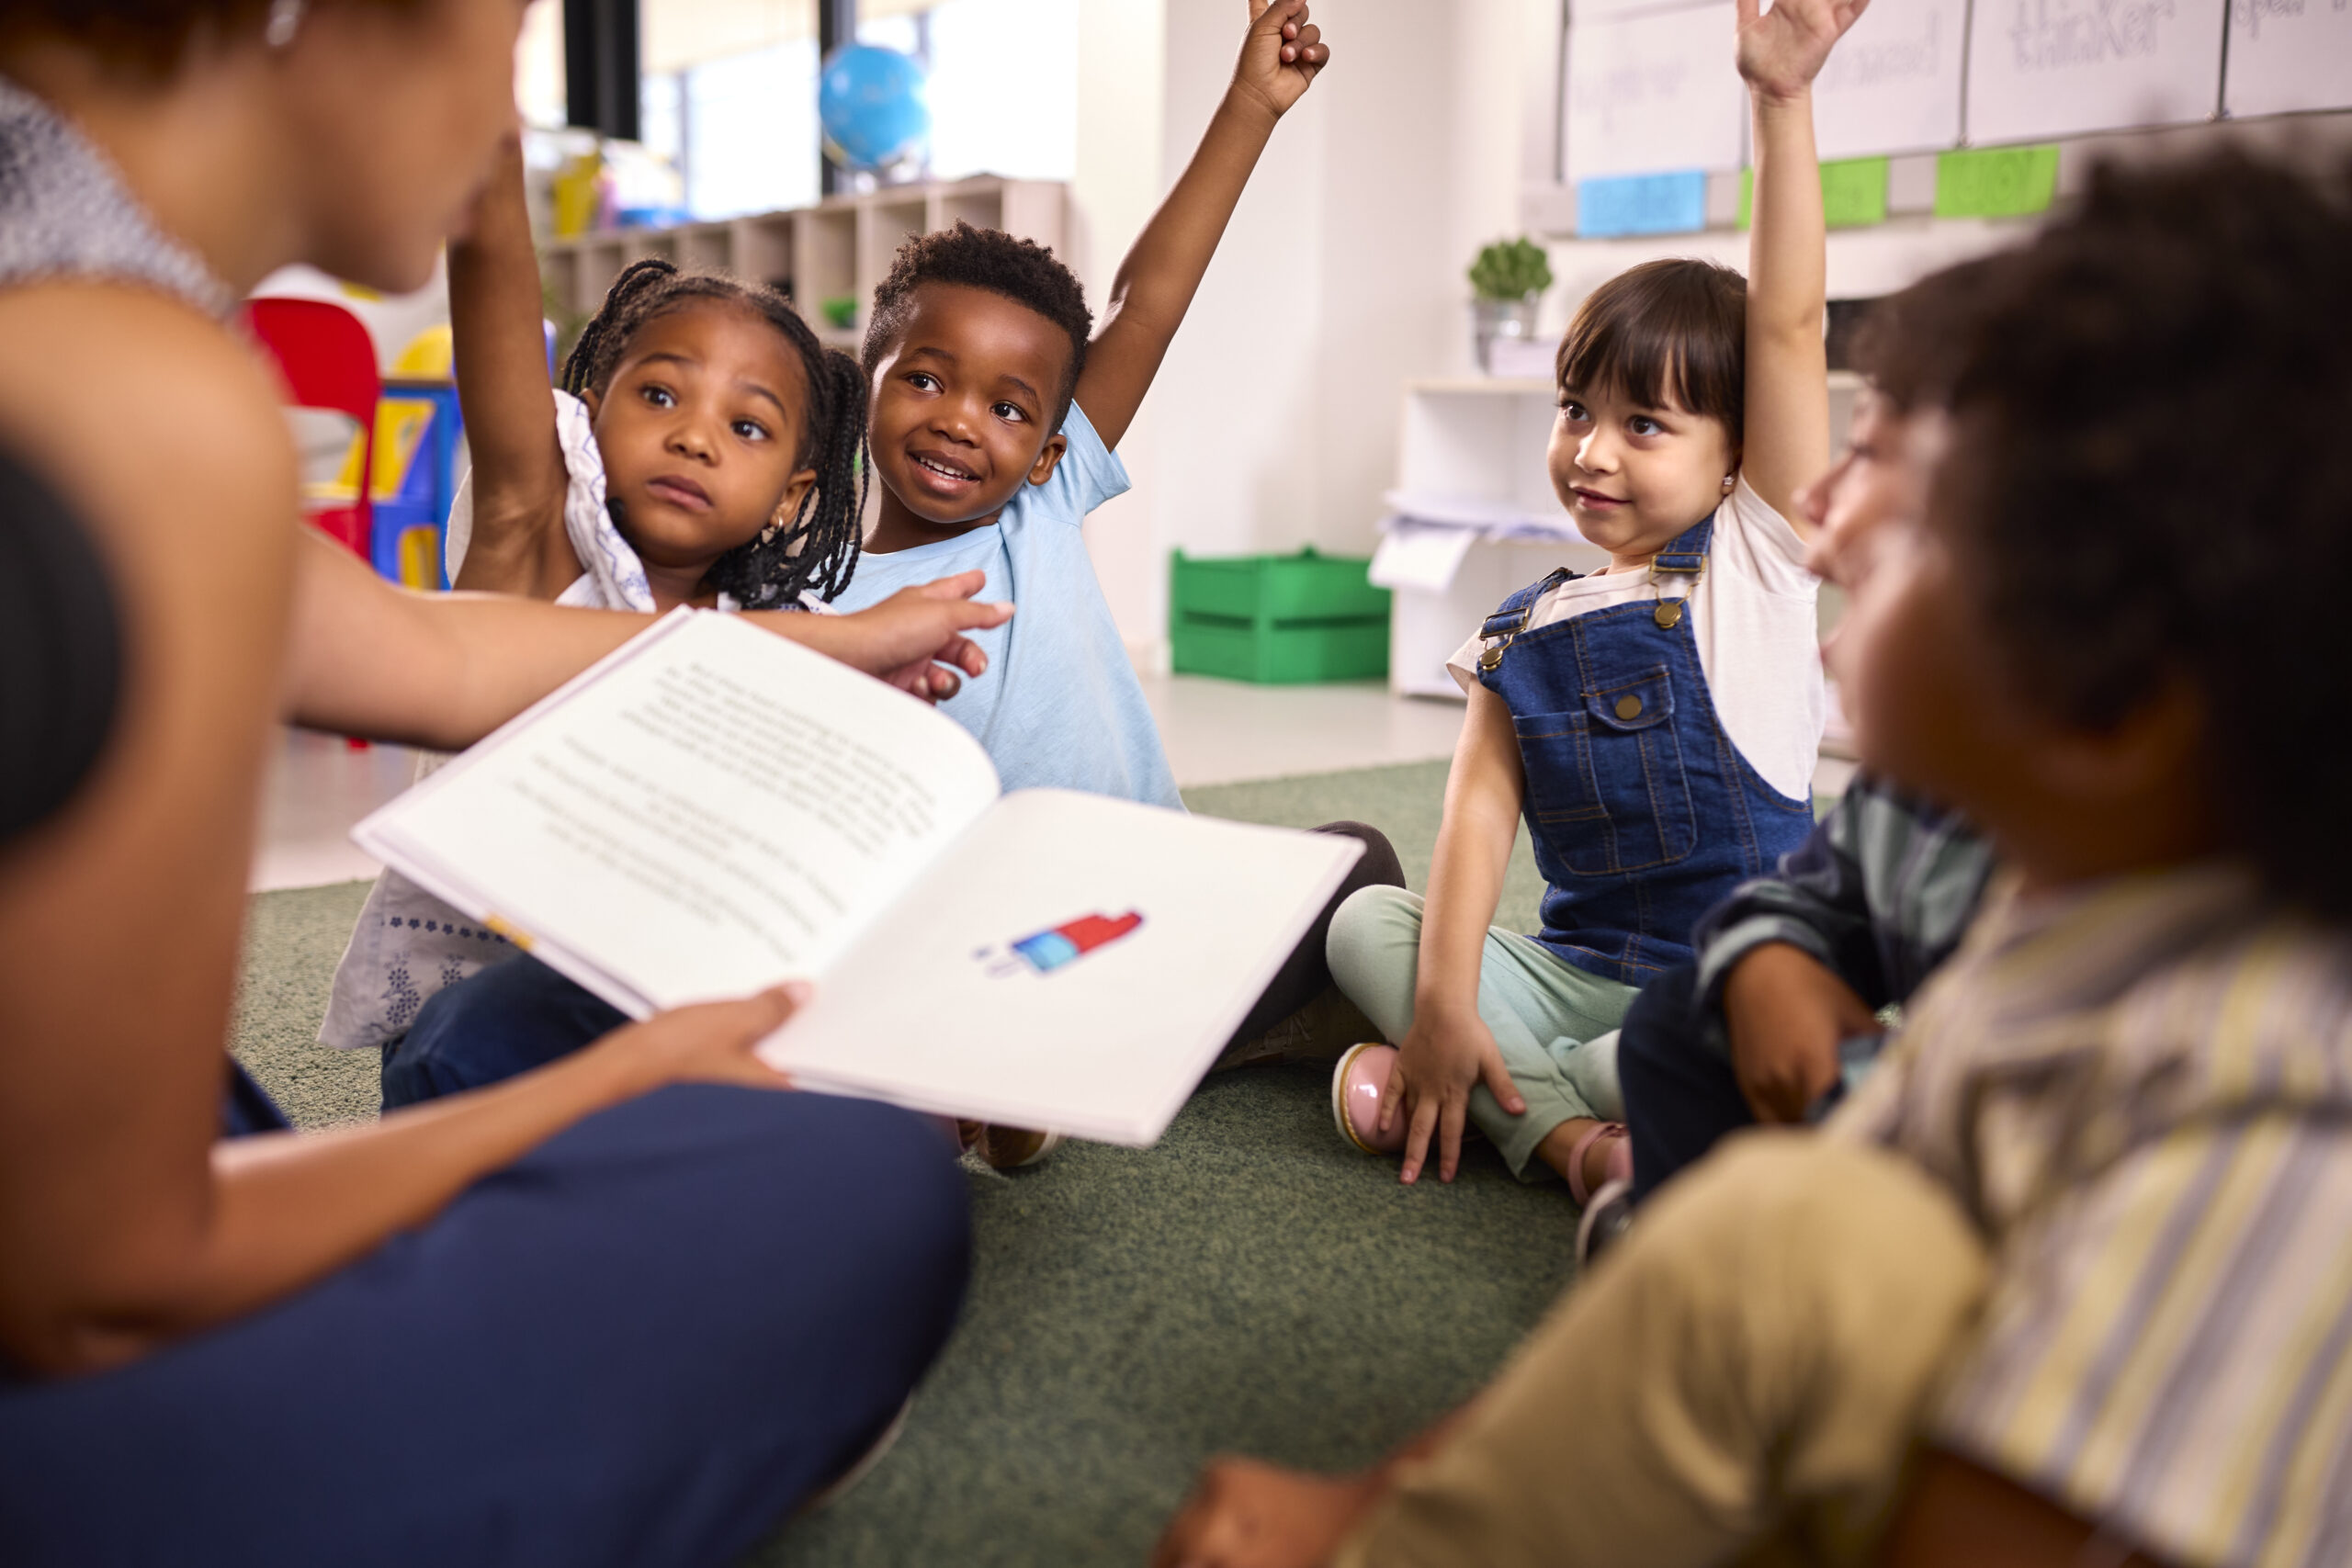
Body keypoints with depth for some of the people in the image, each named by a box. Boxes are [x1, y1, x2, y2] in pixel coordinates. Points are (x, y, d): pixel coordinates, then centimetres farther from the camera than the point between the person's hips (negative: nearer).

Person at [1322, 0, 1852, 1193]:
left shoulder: (1757, 562, -4)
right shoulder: (1519, 633, 4)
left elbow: (1788, 327, -14)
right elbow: (1480, 804, -8)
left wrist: (1781, 102, -21)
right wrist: (1445, 998, -21)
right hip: (1573, 969, 4)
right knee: (1365, 923, -15)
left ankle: (1521, 1090, -16)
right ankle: (1568, 1133, -26)